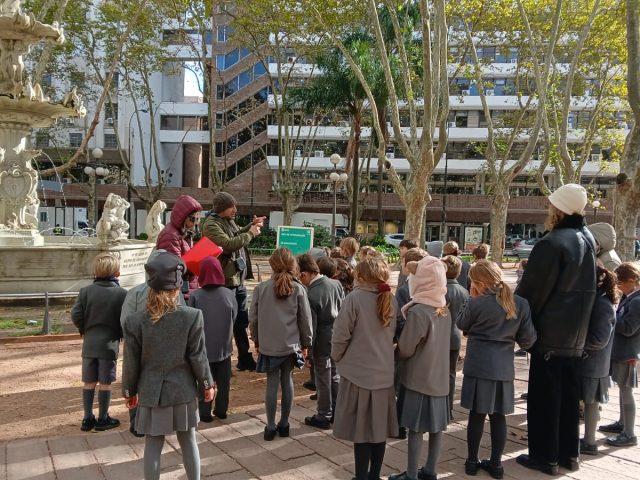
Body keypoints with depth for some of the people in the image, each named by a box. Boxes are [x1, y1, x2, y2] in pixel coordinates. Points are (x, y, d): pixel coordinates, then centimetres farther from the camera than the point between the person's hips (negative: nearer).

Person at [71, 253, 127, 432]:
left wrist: (85, 330, 11)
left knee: (89, 382, 12)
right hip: (109, 343, -3)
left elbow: (76, 316, -6)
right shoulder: (121, 293, -11)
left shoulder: (85, 291, -2)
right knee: (105, 383, 6)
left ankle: (88, 419, 19)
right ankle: (103, 419, 15)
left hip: (89, 343, 3)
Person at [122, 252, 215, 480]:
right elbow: (197, 356, -8)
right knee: (188, 441, 15)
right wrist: (207, 384, 6)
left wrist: (129, 391, 11)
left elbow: (131, 362, -3)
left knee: (153, 446, 10)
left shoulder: (134, 321, -9)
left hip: (151, 393, 0)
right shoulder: (192, 316, -13)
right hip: (183, 390, 0)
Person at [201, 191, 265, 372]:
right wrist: (250, 233, -18)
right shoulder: (211, 225, -16)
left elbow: (237, 236, 24)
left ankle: (245, 360, 31)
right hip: (224, 282, -10)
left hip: (238, 280, 10)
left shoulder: (228, 220, 12)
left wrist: (251, 226, 7)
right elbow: (228, 244, -28)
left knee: (242, 321, 18)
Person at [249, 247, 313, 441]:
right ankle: (284, 424, 22)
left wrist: (256, 341, 13)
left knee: (272, 383, 7)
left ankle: (270, 427, 14)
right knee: (287, 381, 13)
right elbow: (305, 319, -1)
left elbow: (253, 318, 0)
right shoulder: (298, 289, -5)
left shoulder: (261, 288, -6)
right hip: (291, 344, 1)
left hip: (268, 345, 0)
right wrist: (306, 343, 10)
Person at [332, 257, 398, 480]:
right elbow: (395, 334, 10)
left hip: (358, 372, -5)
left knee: (361, 430, 6)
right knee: (379, 428, 15)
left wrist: (337, 358, 3)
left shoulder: (355, 298, -16)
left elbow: (341, 335, -14)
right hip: (384, 373, 5)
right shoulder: (391, 300, 1)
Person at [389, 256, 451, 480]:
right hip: (439, 376, 7)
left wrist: (393, 351, 5)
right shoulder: (444, 310, 2)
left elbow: (404, 350, -15)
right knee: (436, 427, 14)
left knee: (415, 428, 3)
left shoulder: (418, 311, -21)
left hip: (418, 378, -7)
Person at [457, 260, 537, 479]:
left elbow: (461, 324, 5)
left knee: (477, 414, 8)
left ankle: (472, 461, 19)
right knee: (498, 416, 12)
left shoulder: (476, 304, -14)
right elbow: (528, 339, 2)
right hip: (504, 367, 3)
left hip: (478, 366, -3)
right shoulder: (521, 304, -2)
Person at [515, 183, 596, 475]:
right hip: (576, 333, 8)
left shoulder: (551, 244, -21)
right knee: (568, 394, 17)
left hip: (549, 333, -8)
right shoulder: (587, 239, 6)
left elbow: (531, 291, -16)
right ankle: (568, 453, 27)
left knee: (544, 396, 4)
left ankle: (544, 456, 12)